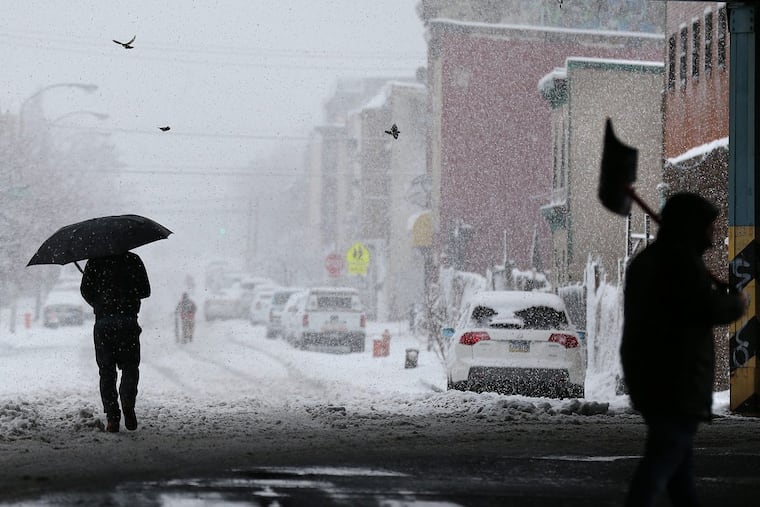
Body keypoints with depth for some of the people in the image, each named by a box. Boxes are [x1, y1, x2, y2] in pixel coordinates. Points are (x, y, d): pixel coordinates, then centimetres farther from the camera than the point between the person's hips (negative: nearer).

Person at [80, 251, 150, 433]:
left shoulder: (95, 261, 4)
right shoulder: (133, 260, 5)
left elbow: (85, 290, 2)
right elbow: (145, 291, 7)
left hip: (103, 322, 0)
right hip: (128, 320, 0)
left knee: (106, 371, 6)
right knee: (130, 366, 10)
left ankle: (112, 418, -1)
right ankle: (128, 401, -17)